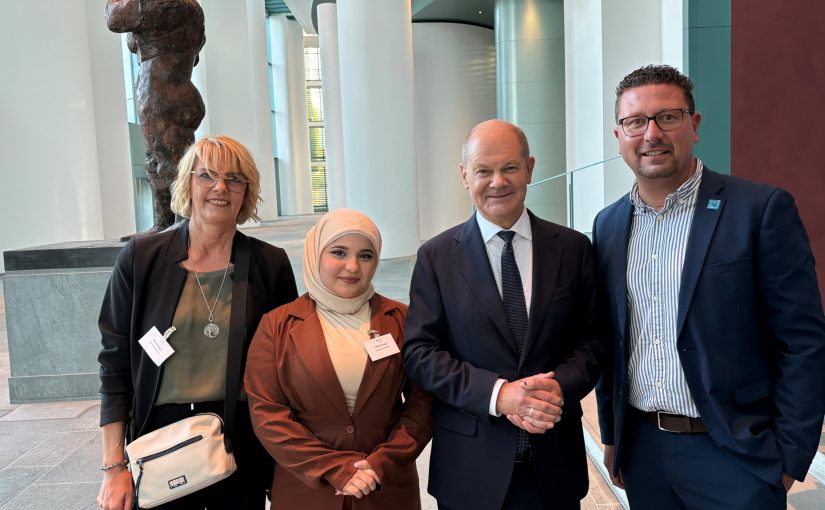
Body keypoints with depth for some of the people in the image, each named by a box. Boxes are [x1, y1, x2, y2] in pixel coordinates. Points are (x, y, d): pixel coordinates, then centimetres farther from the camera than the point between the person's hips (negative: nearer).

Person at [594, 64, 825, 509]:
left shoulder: (762, 209, -11)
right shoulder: (608, 225, 3)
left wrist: (788, 459, -9)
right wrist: (611, 436, 11)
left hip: (735, 456, -4)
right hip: (642, 451, 4)